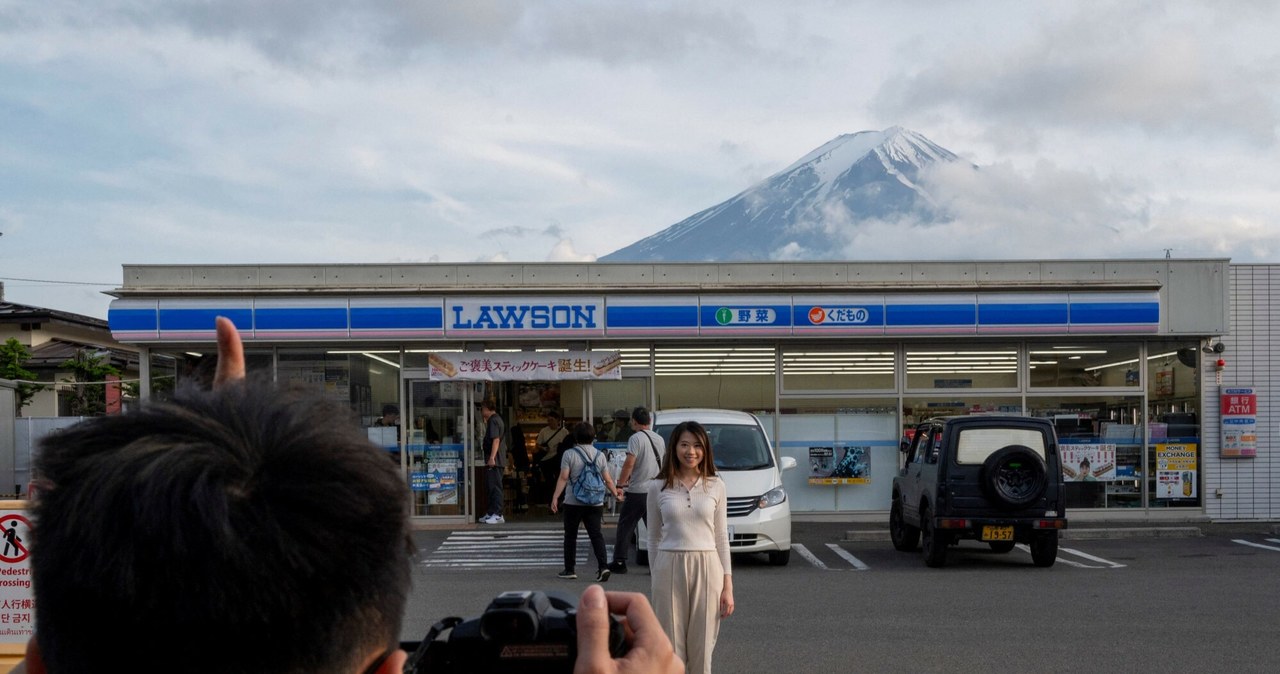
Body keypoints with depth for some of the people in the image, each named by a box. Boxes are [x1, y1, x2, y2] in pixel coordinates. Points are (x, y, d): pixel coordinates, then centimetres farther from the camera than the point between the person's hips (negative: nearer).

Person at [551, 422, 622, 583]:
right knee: (596, 534, 0)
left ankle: (569, 569, 15)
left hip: (573, 503, -2)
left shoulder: (569, 454, -4)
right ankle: (603, 566, -15)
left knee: (570, 535, 10)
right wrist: (615, 492, 22)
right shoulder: (600, 455, 5)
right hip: (595, 503, 2)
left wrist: (555, 497, -10)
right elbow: (608, 480, 6)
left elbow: (563, 478, -11)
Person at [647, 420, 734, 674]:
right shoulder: (658, 487, 3)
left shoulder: (716, 486, 4)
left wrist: (728, 586, 3)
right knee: (671, 651, 1)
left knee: (701, 651, 3)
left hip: (706, 568, 0)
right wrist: (654, 580, 7)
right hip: (670, 568, 0)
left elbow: (722, 538, 7)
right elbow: (653, 539, 9)